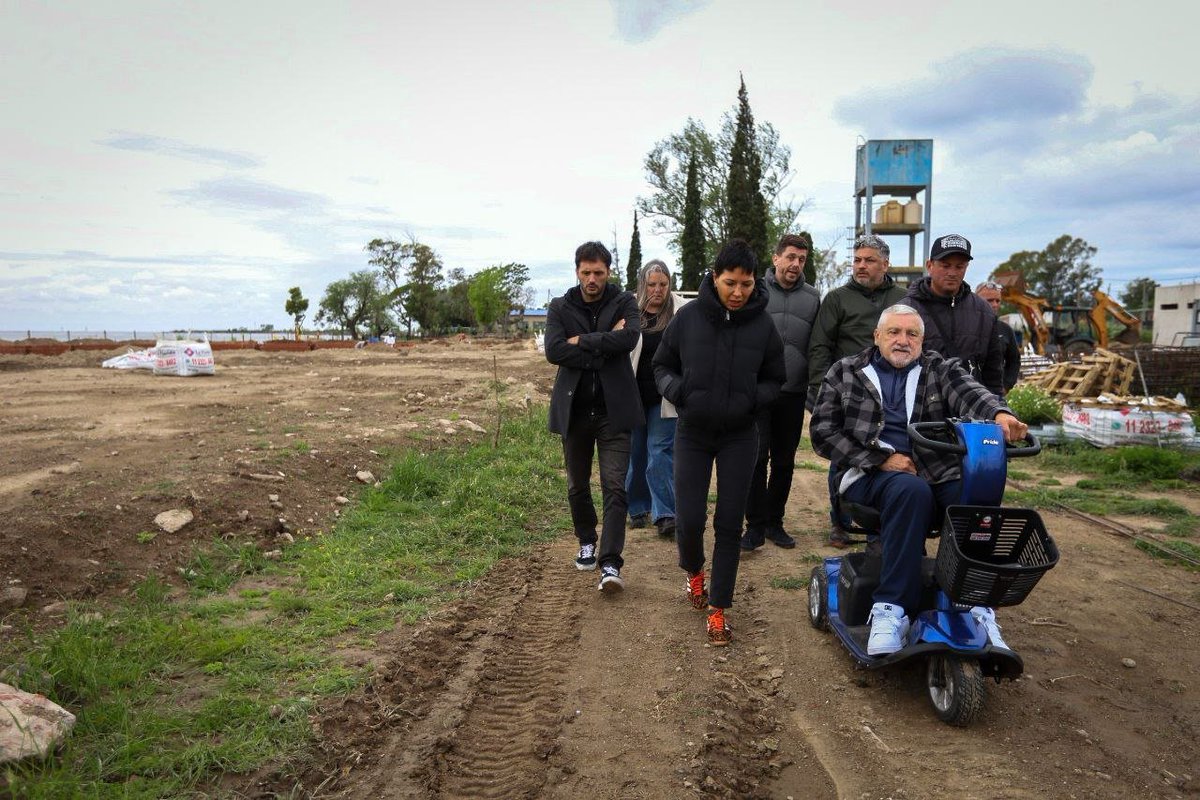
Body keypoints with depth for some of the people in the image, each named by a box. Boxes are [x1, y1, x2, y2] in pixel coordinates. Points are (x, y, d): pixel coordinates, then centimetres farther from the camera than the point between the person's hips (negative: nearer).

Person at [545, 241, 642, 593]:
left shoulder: (624, 302, 1)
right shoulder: (560, 307, 5)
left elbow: (629, 338, -19)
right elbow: (553, 351, -11)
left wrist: (581, 341, -13)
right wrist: (604, 345, -15)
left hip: (613, 409, -2)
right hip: (574, 409, 3)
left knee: (614, 486, -9)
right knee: (578, 486, 15)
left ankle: (610, 564, -9)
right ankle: (587, 543, 36)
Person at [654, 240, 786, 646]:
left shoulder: (763, 325, -5)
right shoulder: (688, 317, -8)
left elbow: (775, 380, 6)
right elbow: (662, 365, 4)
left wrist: (753, 398, -16)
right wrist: (677, 390, -17)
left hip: (739, 437, 1)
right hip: (692, 433, 0)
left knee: (729, 524, 2)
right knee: (689, 519, -1)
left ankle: (718, 609, 16)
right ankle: (694, 570, 34)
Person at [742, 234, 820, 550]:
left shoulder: (812, 298, 10)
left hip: (794, 392, 3)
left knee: (784, 461, 10)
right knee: (757, 457, -5)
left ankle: (774, 521, 23)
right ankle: (755, 525, 4)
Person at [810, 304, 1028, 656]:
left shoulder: (941, 370, 15)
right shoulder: (845, 373, 11)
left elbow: (970, 392, -7)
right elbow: (823, 431, 2)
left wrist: (999, 414, -32)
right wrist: (881, 459, -9)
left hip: (937, 473, 3)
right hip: (870, 474, -2)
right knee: (912, 490, -36)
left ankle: (978, 606, -19)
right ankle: (891, 609, -35)